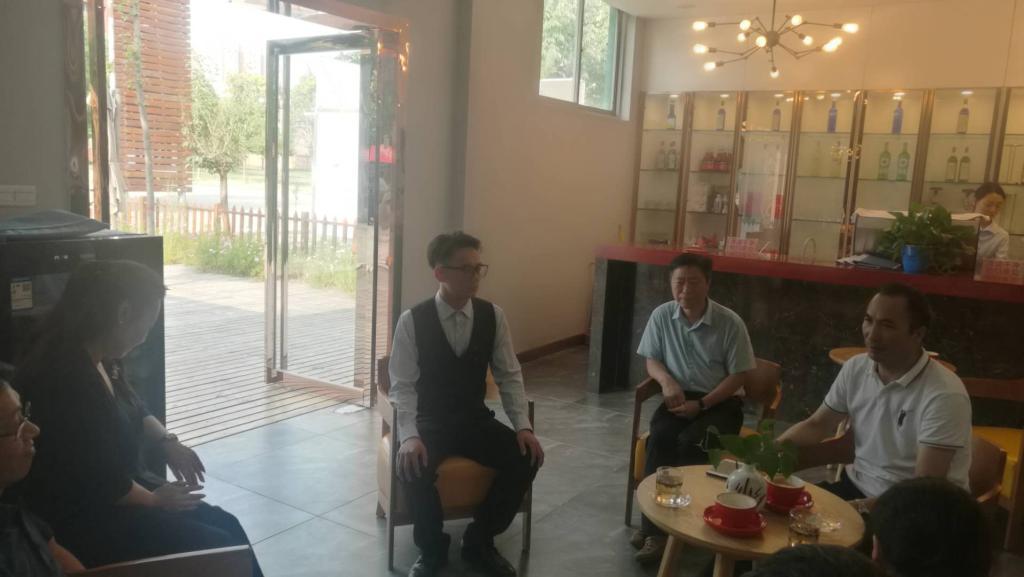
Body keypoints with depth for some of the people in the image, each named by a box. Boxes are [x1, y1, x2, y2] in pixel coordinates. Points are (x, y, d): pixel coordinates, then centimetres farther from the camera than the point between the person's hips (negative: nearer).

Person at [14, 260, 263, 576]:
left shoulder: (101, 361, 2)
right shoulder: (67, 380, -30)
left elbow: (134, 410, 20)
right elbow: (100, 484, -26)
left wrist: (166, 442, 0)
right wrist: (154, 501, -9)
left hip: (116, 487, 10)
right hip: (83, 520, -10)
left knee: (227, 525, 4)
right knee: (218, 548, -13)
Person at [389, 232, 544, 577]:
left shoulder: (492, 316, -3)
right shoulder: (413, 320, -11)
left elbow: (510, 376, 0)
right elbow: (403, 385, -14)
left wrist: (523, 426, -13)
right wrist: (410, 435, -30)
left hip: (477, 420, 3)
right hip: (429, 422, -3)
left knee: (526, 458, -20)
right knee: (413, 466, -33)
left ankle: (479, 543, 5)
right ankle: (432, 549, -1)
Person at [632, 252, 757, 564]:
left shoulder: (730, 323, -12)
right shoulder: (661, 316, -3)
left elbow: (738, 376, -7)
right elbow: (652, 360, 8)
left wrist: (701, 404, -17)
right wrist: (666, 379, -15)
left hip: (721, 401, -3)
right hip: (680, 397, 3)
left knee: (690, 443, -30)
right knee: (659, 438, -27)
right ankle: (654, 524, -21)